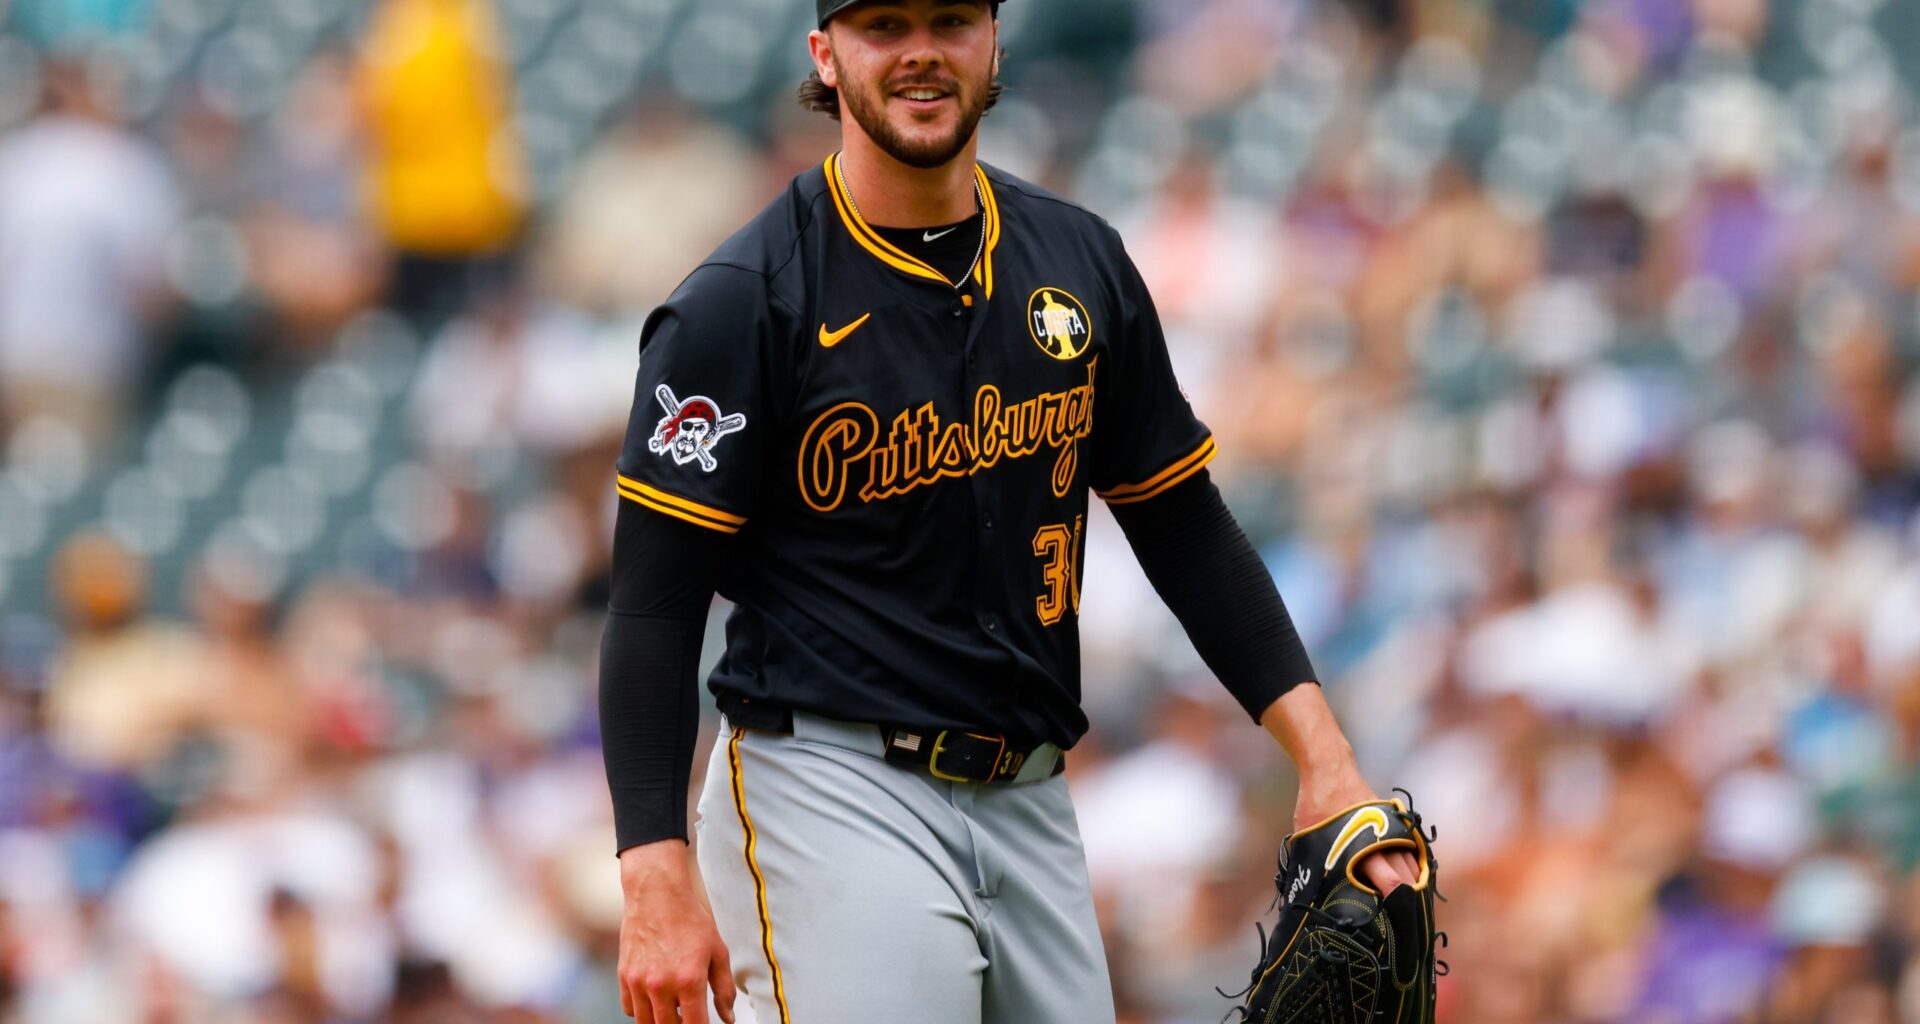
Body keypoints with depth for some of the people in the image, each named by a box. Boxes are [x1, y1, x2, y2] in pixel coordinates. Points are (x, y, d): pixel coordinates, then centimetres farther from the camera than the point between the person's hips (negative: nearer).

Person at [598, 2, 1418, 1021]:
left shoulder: (1081, 264, 10)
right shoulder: (745, 300, -7)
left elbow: (1183, 525, 15)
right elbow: (655, 602, -10)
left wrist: (1319, 753, 3)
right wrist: (657, 882, -19)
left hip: (1027, 807, 6)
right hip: (828, 784, -6)